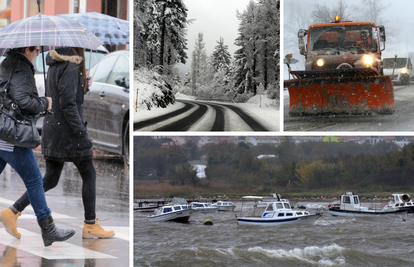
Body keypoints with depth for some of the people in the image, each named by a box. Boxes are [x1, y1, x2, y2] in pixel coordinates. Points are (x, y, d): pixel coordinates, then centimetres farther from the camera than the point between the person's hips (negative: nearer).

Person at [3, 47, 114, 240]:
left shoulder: (55, 64, 11)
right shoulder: (70, 66, -16)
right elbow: (68, 104, -20)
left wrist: (83, 87, 13)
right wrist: (82, 134, -18)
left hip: (52, 129, 9)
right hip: (68, 130, -9)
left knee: (50, 179, 13)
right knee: (89, 175, 5)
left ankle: (13, 210, 8)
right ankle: (90, 226, 12)